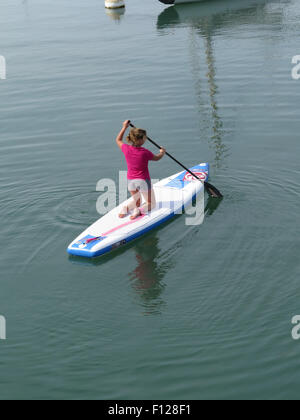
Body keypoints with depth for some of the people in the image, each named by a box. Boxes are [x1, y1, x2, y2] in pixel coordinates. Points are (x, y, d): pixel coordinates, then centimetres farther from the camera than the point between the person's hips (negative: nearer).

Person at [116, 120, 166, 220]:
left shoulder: (126, 149, -10)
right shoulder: (145, 152, -19)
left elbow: (118, 140, 12)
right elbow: (156, 158, 1)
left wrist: (124, 127, 18)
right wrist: (162, 152, 22)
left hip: (131, 180, 5)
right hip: (143, 180, -4)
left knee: (136, 202, 26)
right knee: (151, 203, 14)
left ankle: (127, 208, -5)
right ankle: (140, 210, -17)